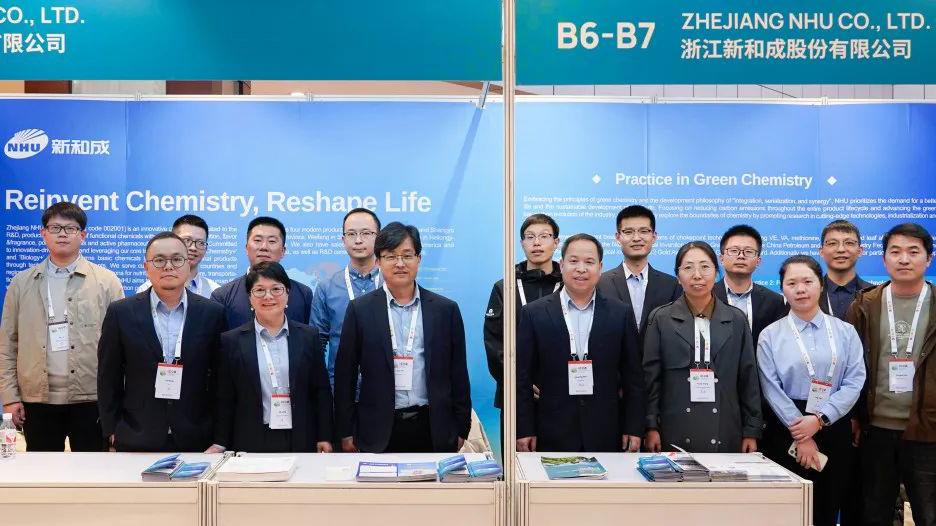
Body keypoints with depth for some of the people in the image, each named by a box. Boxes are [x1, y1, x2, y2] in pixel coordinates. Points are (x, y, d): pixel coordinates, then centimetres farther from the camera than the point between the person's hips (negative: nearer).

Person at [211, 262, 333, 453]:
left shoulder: (308, 336, 5)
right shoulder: (232, 341, 3)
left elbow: (321, 391, 6)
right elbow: (225, 398, 5)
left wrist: (325, 438, 3)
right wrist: (220, 443, 1)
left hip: (301, 442, 1)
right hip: (250, 443, -1)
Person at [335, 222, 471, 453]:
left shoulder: (446, 310, 4)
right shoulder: (360, 309, 2)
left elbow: (458, 374, 7)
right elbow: (345, 374, 3)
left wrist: (461, 430, 5)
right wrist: (346, 432, 1)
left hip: (434, 431, 1)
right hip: (378, 432, 0)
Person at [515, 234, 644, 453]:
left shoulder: (621, 314, 4)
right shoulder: (534, 313, 1)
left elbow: (633, 377, 6)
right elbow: (522, 377, 1)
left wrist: (634, 428, 3)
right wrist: (524, 430, -3)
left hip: (605, 436, 1)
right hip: (552, 436, -1)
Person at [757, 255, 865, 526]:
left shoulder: (845, 332, 6)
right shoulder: (770, 336, 1)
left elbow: (854, 382, -2)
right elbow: (772, 389, -5)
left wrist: (819, 419, -13)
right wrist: (801, 435, -11)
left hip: (834, 429, 2)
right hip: (786, 432, -1)